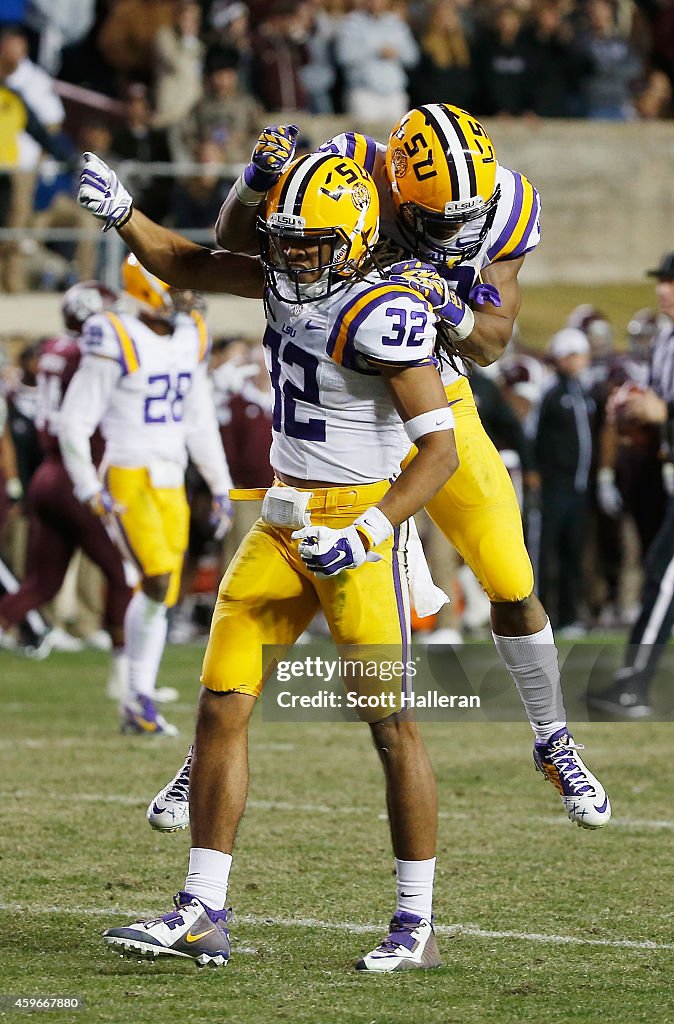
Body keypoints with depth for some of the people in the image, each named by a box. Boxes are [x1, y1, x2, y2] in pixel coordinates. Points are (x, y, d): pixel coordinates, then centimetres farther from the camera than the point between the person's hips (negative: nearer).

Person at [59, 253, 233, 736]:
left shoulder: (190, 339, 9)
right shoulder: (119, 343, -14)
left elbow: (200, 422, 19)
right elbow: (75, 423, -11)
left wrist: (220, 486, 17)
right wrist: (90, 489, -15)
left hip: (171, 483, 7)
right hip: (127, 480, -7)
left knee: (162, 596, 6)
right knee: (158, 580, -19)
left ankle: (141, 705, 14)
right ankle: (136, 694, -4)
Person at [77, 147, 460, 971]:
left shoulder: (382, 315, -17)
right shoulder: (289, 279, 6)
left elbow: (439, 447, -18)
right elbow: (186, 266, 20)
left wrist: (366, 534, -26)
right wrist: (120, 211, 4)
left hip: (357, 518, -8)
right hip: (281, 522, 8)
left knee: (390, 723, -3)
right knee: (222, 704, 2)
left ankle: (417, 926, 6)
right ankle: (202, 911, 5)